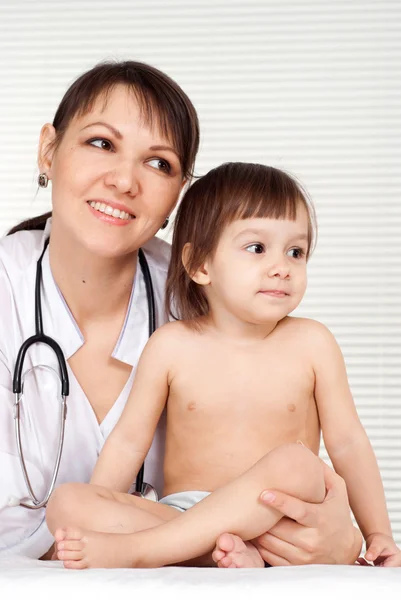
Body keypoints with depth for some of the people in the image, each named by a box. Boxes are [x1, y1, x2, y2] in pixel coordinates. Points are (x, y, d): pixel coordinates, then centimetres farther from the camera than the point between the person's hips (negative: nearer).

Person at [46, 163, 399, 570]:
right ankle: (231, 554, -35)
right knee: (65, 503, -21)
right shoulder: (172, 346, 2)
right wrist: (94, 518, -1)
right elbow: (128, 441, 7)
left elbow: (348, 443, 6)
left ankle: (132, 550, -30)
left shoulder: (311, 344, 2)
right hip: (180, 515, 1)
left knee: (295, 462, -34)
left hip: (279, 523, 0)